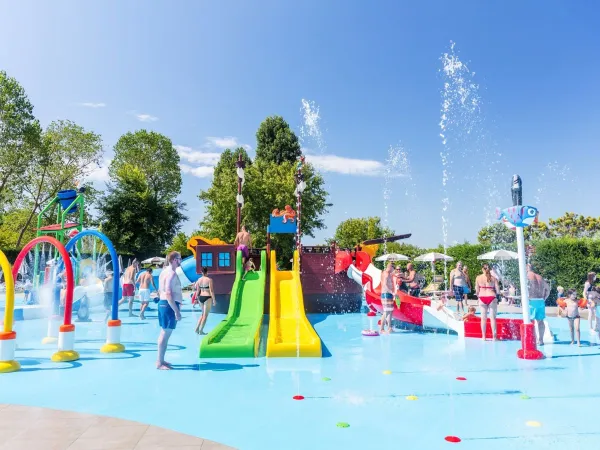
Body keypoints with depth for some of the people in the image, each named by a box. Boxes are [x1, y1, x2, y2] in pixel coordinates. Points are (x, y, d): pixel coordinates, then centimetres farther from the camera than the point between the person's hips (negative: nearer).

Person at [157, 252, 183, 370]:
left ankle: (161, 360, 25)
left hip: (162, 303, 11)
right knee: (166, 334, -5)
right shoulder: (172, 273, -18)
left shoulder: (164, 271, 14)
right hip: (169, 305, -11)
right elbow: (168, 294, -26)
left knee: (164, 333, 16)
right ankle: (160, 363, 1)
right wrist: (177, 311, -25)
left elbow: (160, 291, 20)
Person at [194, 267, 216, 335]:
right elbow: (211, 291, -14)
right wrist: (214, 300, -9)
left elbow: (198, 290, 9)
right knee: (205, 315, 3)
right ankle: (201, 331, 5)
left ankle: (197, 328, 15)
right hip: (207, 298, -6)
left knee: (203, 314, 22)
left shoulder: (199, 280, 5)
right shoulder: (209, 280, -12)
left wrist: (197, 298, 19)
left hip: (201, 297, 6)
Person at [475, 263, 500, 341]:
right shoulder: (493, 278, -2)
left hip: (482, 298, 1)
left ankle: (483, 336, 13)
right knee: (492, 318, 5)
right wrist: (493, 292, 16)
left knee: (483, 318, 9)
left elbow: (477, 291, 1)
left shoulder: (478, 278, 0)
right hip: (491, 298, -1)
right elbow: (498, 291, -3)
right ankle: (494, 336, 8)